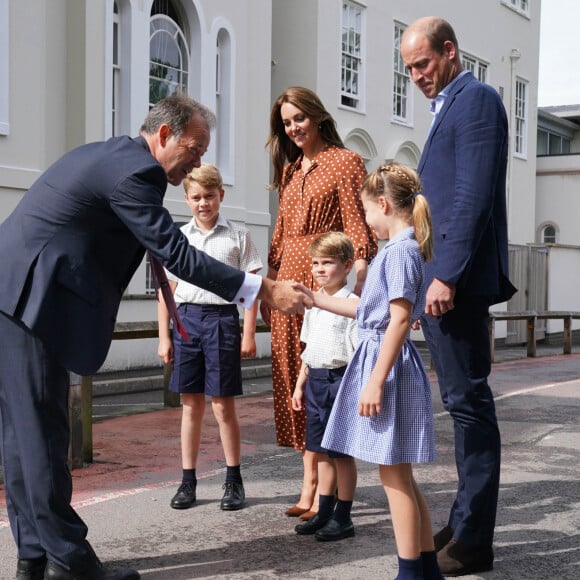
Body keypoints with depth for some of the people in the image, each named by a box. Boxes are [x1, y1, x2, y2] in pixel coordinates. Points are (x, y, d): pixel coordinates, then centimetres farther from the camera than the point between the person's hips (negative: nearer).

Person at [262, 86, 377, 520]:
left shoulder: (345, 162, -1)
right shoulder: (289, 170, 20)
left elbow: (358, 228, -8)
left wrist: (358, 283, -18)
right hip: (289, 283, 7)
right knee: (296, 383, 7)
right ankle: (310, 486, 16)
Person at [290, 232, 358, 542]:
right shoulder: (313, 303, 13)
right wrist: (300, 385, 18)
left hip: (339, 380, -7)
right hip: (315, 381, 7)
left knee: (342, 452, 1)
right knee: (322, 451, 14)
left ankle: (343, 518, 11)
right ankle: (324, 513, 24)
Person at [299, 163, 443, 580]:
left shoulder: (399, 251, -15)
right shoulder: (403, 249, 15)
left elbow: (400, 319, -21)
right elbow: (368, 309, 24)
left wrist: (375, 381, -22)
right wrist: (314, 299, 29)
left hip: (389, 364, -10)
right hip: (387, 361, 10)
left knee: (394, 475, -2)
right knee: (400, 476, 14)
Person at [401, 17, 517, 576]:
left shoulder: (476, 99, -8)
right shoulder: (449, 106, 22)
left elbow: (474, 196, -18)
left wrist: (447, 275, -22)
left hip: (457, 279, -10)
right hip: (439, 279, 10)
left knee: (468, 402, -6)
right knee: (464, 403, 12)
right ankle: (465, 524, 20)